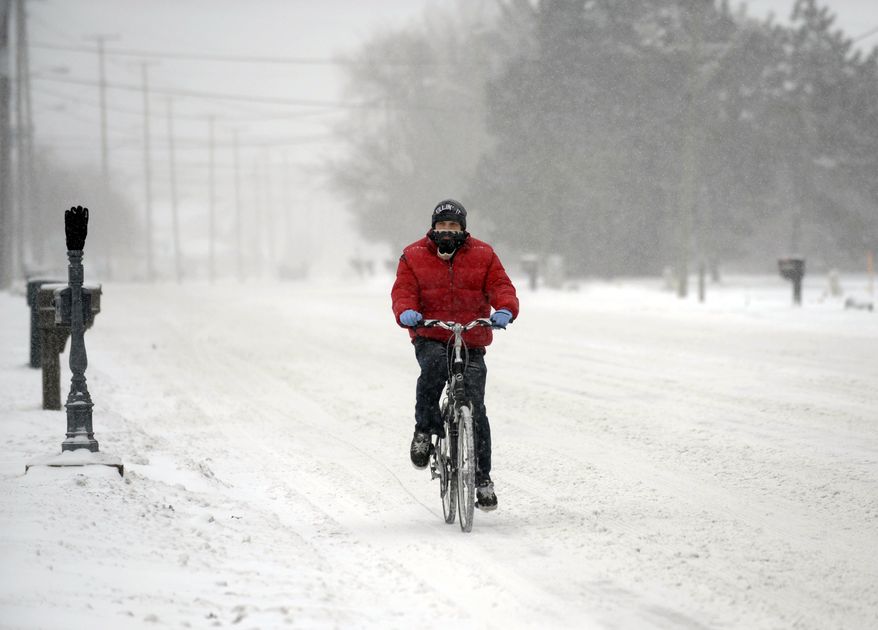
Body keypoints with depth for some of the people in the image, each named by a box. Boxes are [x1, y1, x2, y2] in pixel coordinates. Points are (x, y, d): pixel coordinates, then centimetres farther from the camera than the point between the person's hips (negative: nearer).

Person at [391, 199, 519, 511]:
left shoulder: (483, 255, 6)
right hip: (430, 338, -1)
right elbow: (403, 291, -2)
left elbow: (501, 286, -1)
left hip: (471, 343, 1)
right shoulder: (413, 257, 6)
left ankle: (482, 477, 1)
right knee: (435, 365, -37)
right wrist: (406, 312, -26)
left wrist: (505, 309, -24)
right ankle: (424, 429, -18)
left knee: (475, 407, -8)